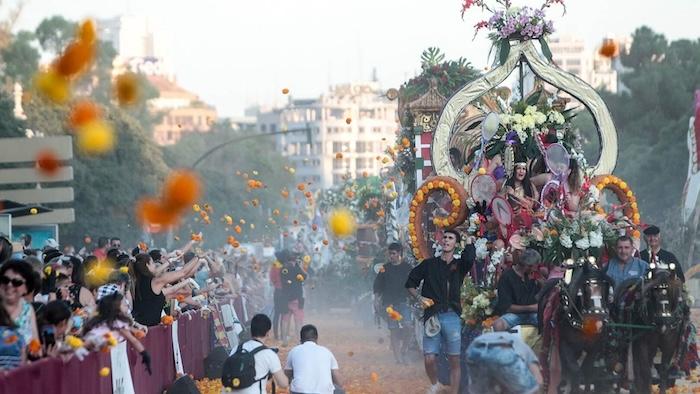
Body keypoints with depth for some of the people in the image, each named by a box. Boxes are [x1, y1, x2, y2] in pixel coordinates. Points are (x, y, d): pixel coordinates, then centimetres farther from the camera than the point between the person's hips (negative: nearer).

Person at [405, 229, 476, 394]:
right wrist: (419, 298, 1)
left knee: (454, 360, 0)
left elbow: (470, 258, -15)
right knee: (429, 359, -6)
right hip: (432, 316, 0)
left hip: (452, 316, 0)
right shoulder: (429, 264, 11)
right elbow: (410, 283, 17)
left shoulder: (459, 265, 9)